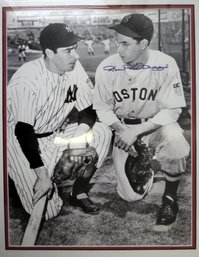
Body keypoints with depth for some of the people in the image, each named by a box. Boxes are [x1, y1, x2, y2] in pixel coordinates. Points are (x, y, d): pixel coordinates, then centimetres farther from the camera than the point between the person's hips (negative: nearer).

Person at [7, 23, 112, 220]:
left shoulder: (74, 68, -9)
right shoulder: (27, 80, -26)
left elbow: (88, 110, -5)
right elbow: (24, 132, -26)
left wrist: (79, 135, -26)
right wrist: (43, 176, -27)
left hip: (56, 134, 6)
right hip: (21, 141, -6)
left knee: (102, 134, -15)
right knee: (46, 210, -14)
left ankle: (79, 193, 0)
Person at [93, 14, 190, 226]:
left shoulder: (166, 65, -18)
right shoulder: (106, 68, -14)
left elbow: (171, 110, -15)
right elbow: (102, 107, -3)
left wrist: (137, 130, -27)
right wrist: (120, 129, -21)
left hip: (157, 124, -1)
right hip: (123, 127, 1)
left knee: (174, 139, -38)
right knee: (132, 194, -9)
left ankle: (170, 197, -8)